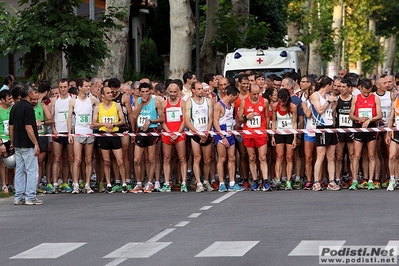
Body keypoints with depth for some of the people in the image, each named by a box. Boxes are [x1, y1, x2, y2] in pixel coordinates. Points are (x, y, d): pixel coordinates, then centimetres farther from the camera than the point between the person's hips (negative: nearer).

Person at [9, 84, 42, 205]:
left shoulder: (15, 107, 11)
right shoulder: (28, 107, -15)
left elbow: (11, 127, 14)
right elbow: (28, 127, -21)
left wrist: (12, 142, 20)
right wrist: (36, 144, -19)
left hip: (17, 144, 9)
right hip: (27, 145, -9)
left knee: (19, 170, 10)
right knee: (32, 170, -3)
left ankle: (18, 197, 11)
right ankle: (30, 197, -4)